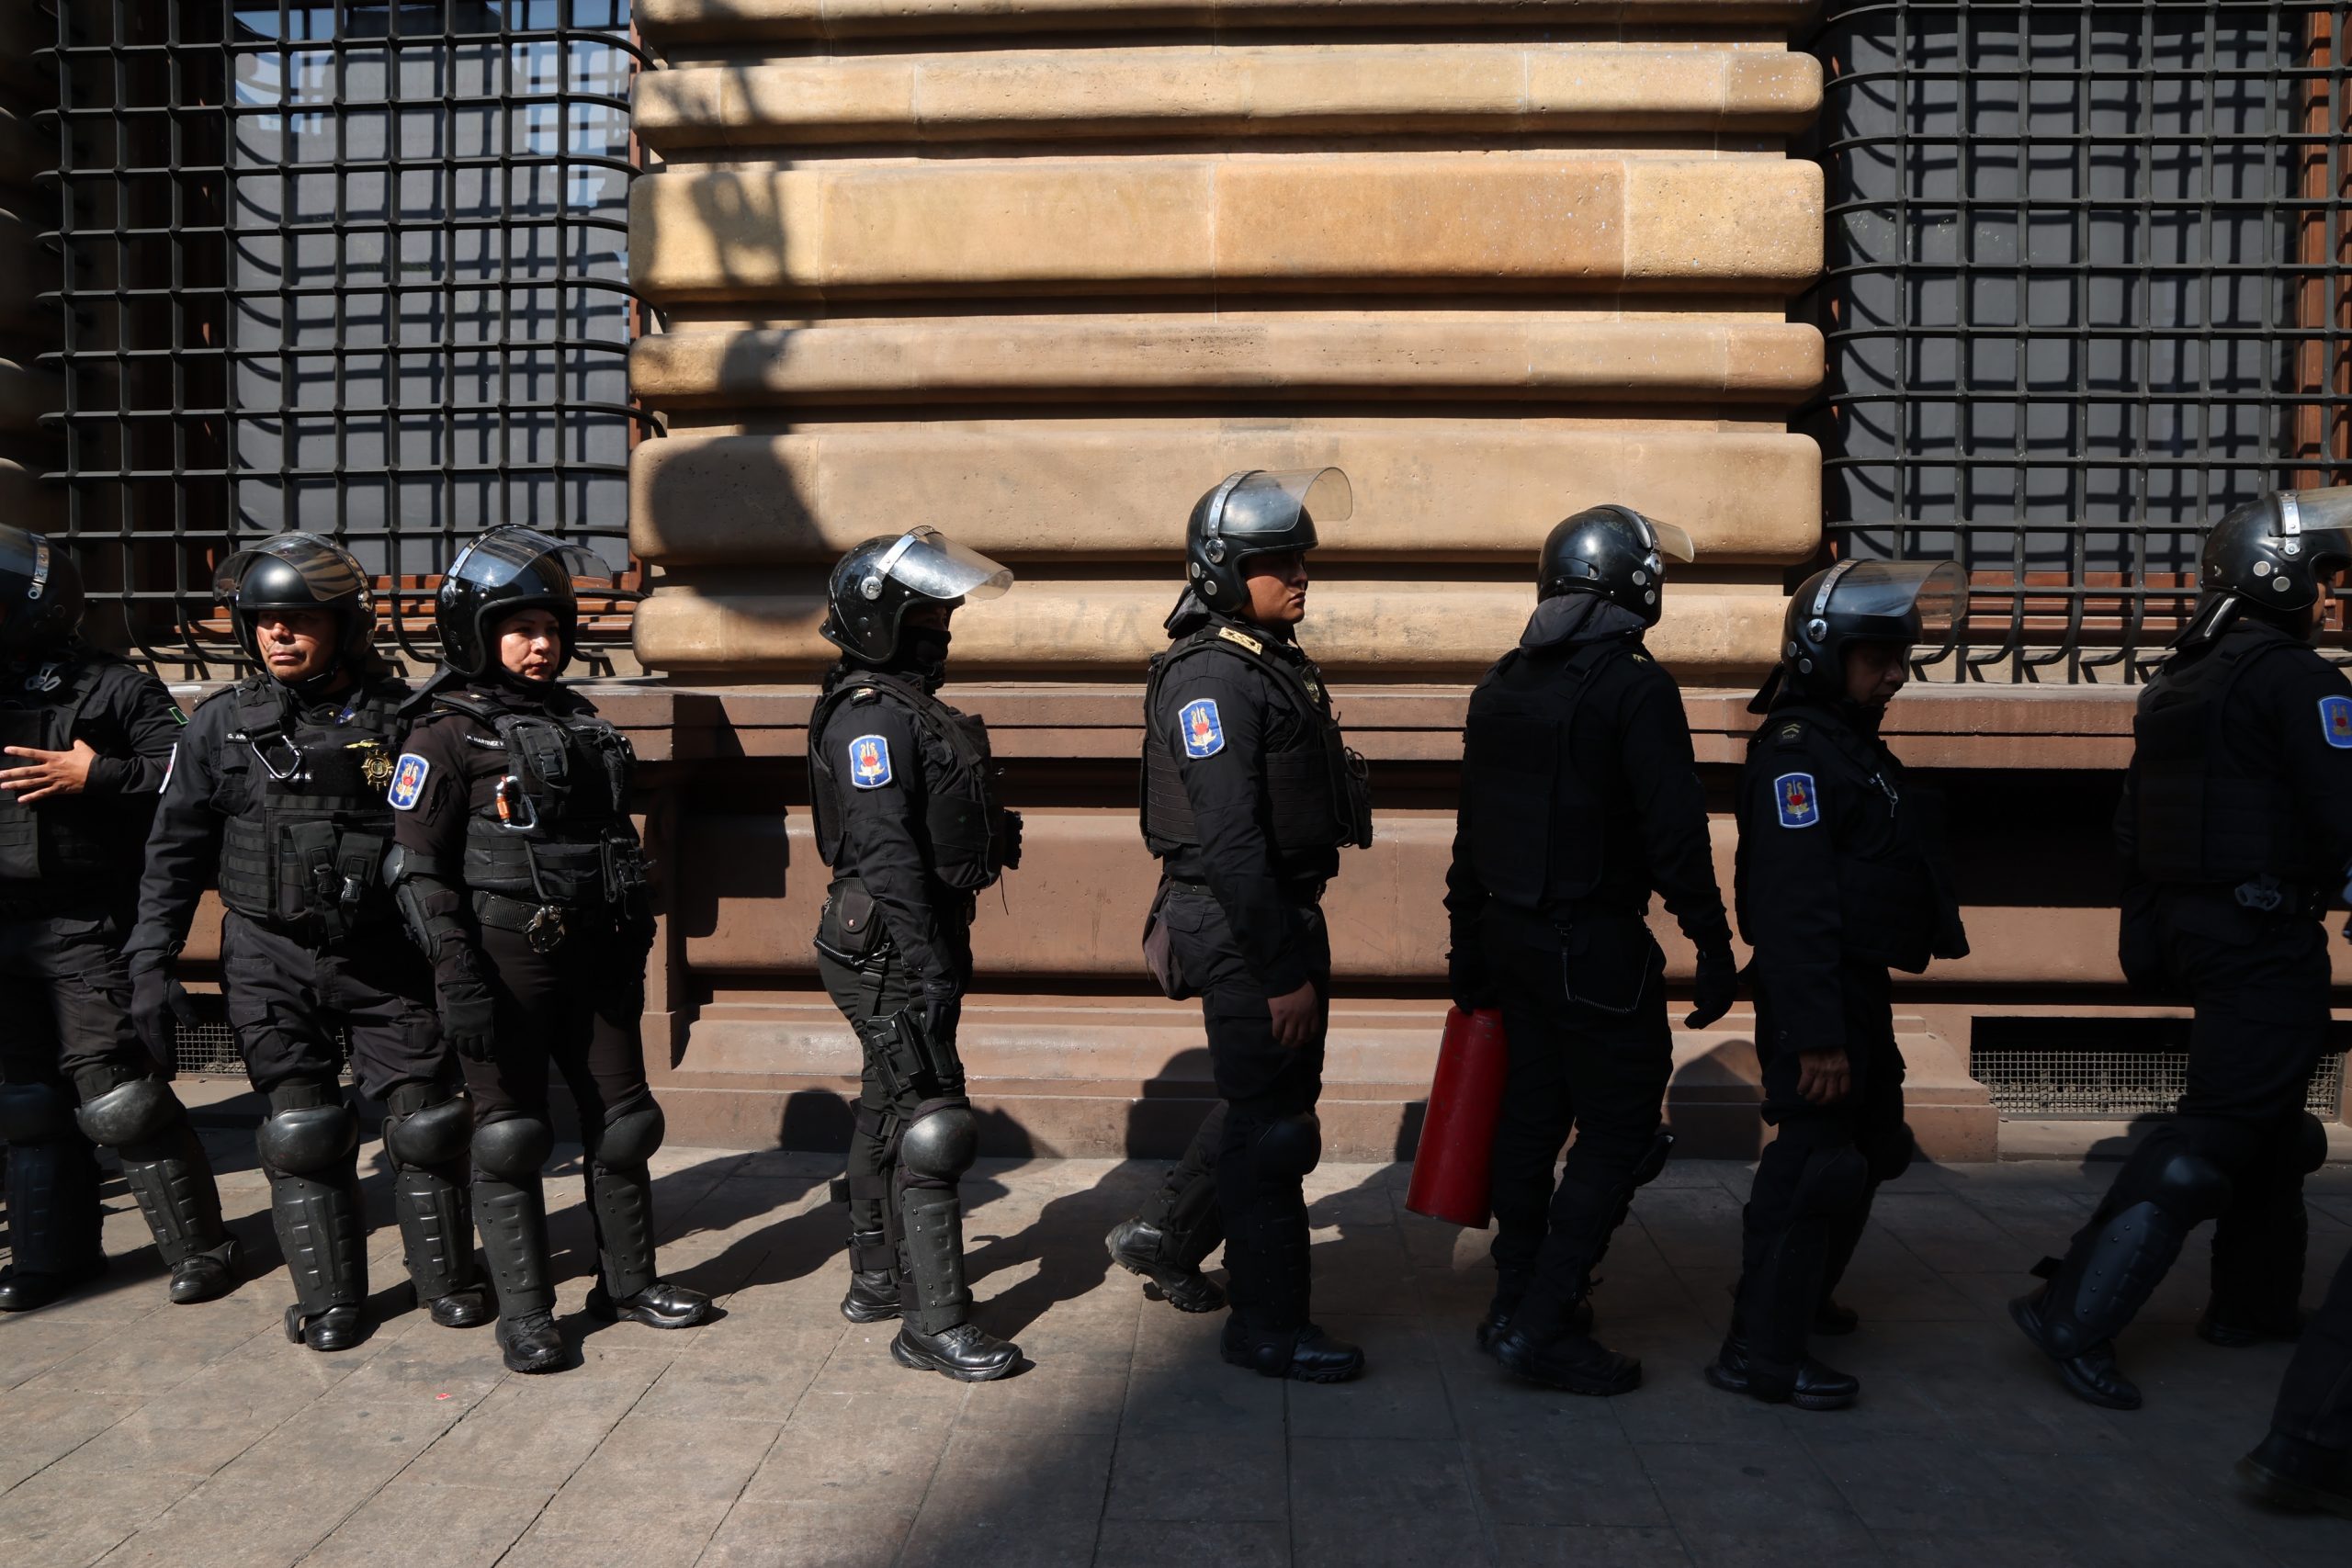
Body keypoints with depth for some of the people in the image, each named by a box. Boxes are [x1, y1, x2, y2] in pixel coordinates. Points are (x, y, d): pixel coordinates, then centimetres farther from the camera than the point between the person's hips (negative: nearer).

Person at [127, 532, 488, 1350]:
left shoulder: (401, 717, -2)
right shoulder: (223, 725, 1)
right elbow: (175, 852, 5)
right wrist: (151, 963, 0)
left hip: (387, 955, 0)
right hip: (272, 960, 1)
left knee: (425, 1116, 3)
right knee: (303, 1128, 5)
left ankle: (445, 1275, 21)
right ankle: (329, 1298, 19)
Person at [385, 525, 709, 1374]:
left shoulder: (581, 721, 12)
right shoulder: (448, 734, -6)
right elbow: (418, 867, -10)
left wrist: (631, 950, 18)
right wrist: (456, 977, -17)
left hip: (594, 958, 6)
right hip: (506, 961, -6)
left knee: (624, 1120, 12)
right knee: (511, 1133, 4)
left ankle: (628, 1281, 28)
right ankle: (524, 1311, 18)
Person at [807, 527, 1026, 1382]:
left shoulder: (907, 705, 17)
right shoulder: (872, 715, -16)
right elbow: (886, 855, -24)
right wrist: (928, 965, -26)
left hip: (907, 947, 11)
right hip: (893, 951, -11)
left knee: (888, 1111, 18)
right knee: (929, 1125, -7)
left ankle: (877, 1280, 31)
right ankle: (935, 1322, 0)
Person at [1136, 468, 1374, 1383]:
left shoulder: (1274, 663, 13)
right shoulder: (1210, 678, -18)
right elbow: (1229, 841, -24)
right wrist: (1282, 970, -23)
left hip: (1286, 911, 10)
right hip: (1241, 927, -10)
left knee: (1278, 1097, 21)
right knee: (1271, 1122, 0)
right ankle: (1269, 1327, 15)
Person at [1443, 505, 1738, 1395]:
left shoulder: (1502, 684, 10)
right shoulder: (1635, 688, -13)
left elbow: (1471, 829, 13)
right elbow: (1676, 834, -16)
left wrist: (1469, 945, 19)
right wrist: (1714, 949, -9)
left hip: (1512, 931, 8)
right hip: (1597, 947, -8)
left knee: (1532, 1112, 17)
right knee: (1618, 1130, 1)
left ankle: (1518, 1300, 27)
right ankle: (1544, 1326, 1)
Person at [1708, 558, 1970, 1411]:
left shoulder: (1854, 747, 15)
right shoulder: (1796, 751, -18)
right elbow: (1796, 909, -25)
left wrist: (1857, 1015, 18)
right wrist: (1817, 1037, -29)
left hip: (1860, 989, 11)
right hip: (1817, 995, -11)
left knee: (1872, 1147, 21)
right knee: (1817, 1156, -9)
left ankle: (1802, 1297, 39)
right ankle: (1761, 1350, 0)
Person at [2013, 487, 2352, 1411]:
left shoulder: (2175, 684, 13)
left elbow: (2131, 830, 16)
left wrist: (2147, 941, 21)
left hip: (2187, 924, 9)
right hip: (2267, 937, -9)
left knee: (2270, 1121, 21)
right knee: (2217, 1131, -7)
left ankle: (2254, 1304, 32)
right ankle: (2075, 1314, -13)